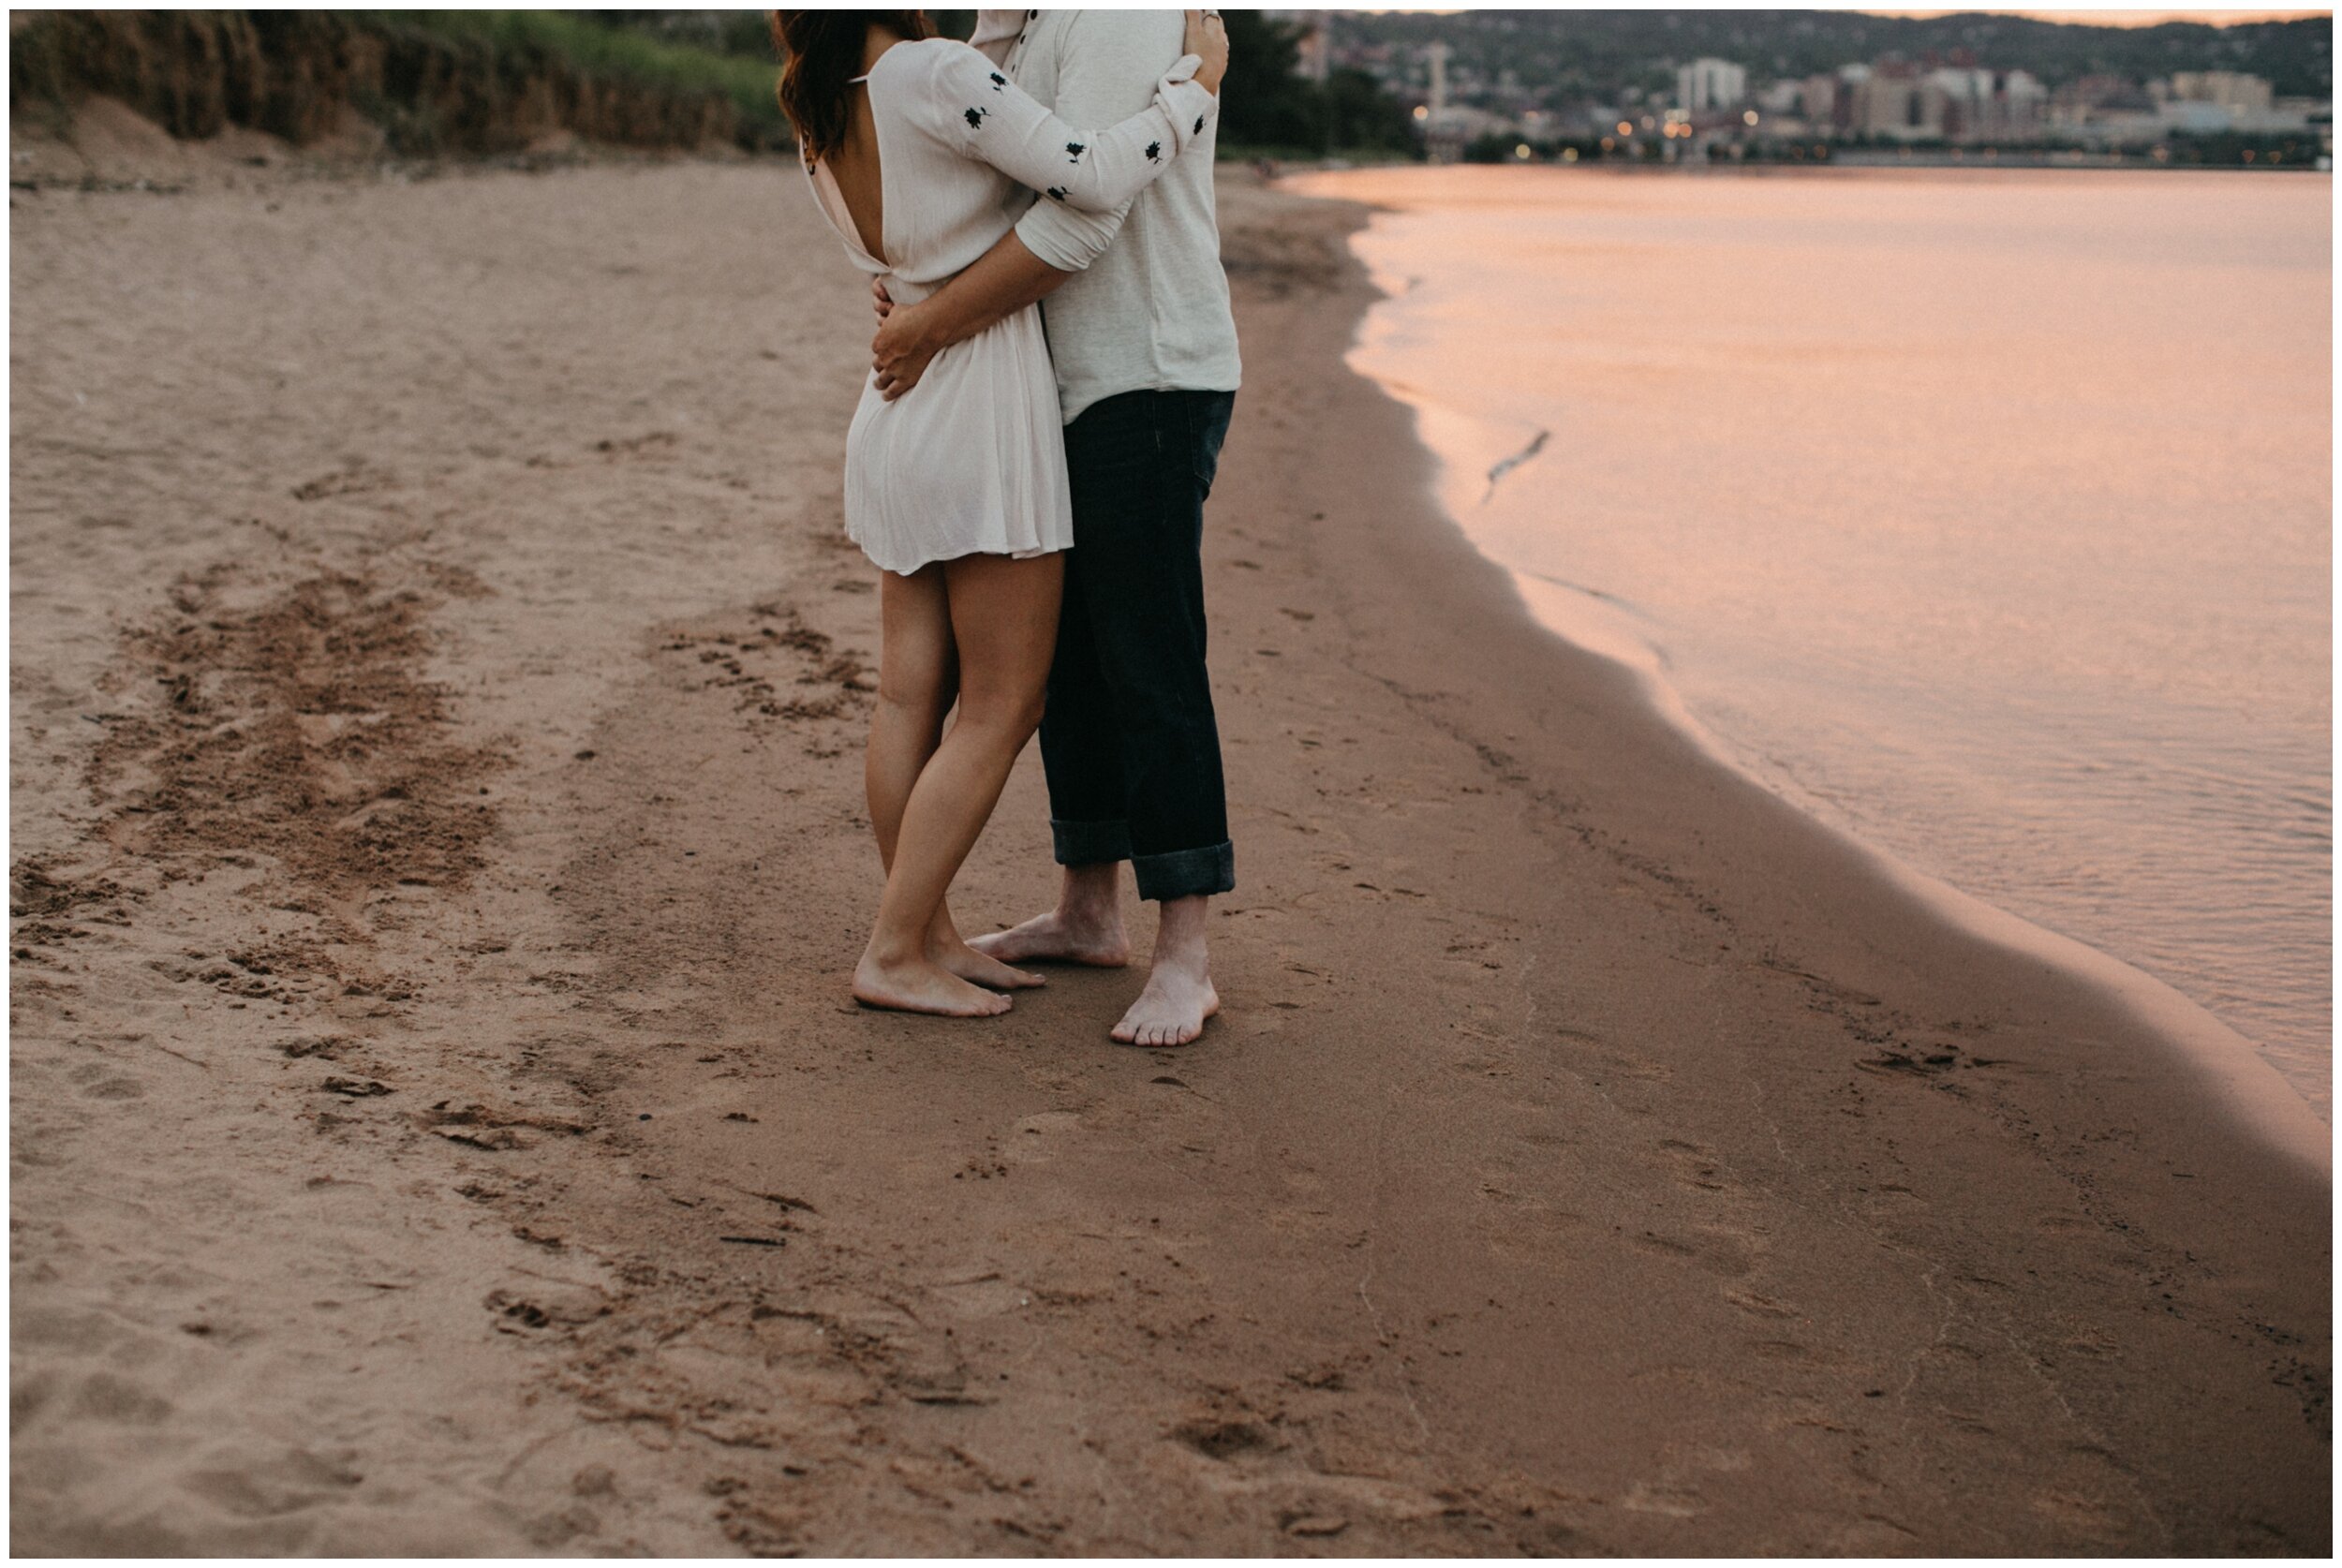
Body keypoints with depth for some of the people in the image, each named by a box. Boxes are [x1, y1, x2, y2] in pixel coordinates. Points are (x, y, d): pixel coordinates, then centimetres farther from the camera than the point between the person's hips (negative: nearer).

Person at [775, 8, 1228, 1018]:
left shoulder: (819, 119, 6)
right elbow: (1093, 179, -18)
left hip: (898, 415, 8)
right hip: (984, 414, -8)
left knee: (912, 696, 11)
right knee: (999, 708, 0)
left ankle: (928, 936, 20)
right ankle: (893, 954, 2)